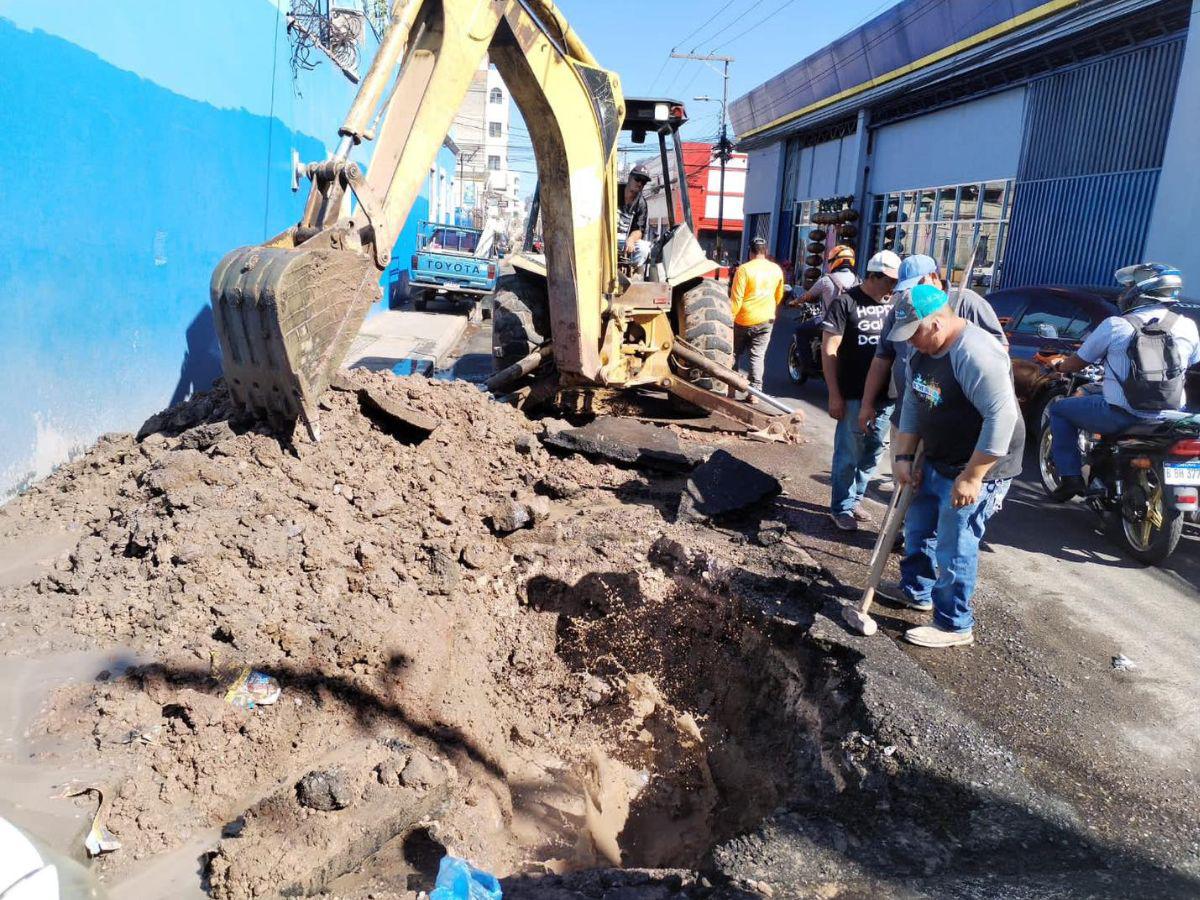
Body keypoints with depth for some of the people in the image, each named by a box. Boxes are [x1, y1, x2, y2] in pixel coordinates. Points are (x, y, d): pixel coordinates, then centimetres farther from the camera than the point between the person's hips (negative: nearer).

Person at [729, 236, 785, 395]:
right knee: (757, 356, 6)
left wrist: (730, 318, -10)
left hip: (744, 319, -3)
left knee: (735, 353, 13)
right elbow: (779, 296, 15)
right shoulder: (776, 270, 2)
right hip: (766, 320, 3)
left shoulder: (744, 269, -13)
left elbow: (736, 298, -17)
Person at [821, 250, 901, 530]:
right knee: (848, 455, 1)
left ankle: (854, 498, 29)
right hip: (854, 396, -6)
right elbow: (828, 350, -9)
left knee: (872, 452, 13)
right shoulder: (846, 302, -7)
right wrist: (834, 395, -14)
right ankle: (841, 508, 13)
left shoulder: (893, 303, 9)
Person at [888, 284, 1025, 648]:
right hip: (935, 463, 10)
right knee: (918, 529, 23)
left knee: (953, 549, -2)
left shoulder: (975, 354, -27)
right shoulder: (922, 351, 3)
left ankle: (954, 625, 15)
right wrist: (904, 457, 3)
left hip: (976, 469, -10)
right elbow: (913, 404, 9)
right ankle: (915, 591, 43)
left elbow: (1002, 416, -31)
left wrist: (972, 477, -29)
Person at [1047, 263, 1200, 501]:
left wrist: (1059, 365, 26)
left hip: (1121, 417, -5)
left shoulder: (1115, 325, -8)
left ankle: (1071, 477, 8)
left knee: (1059, 410, 16)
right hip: (1170, 417, 5)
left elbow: (1078, 362, 3)